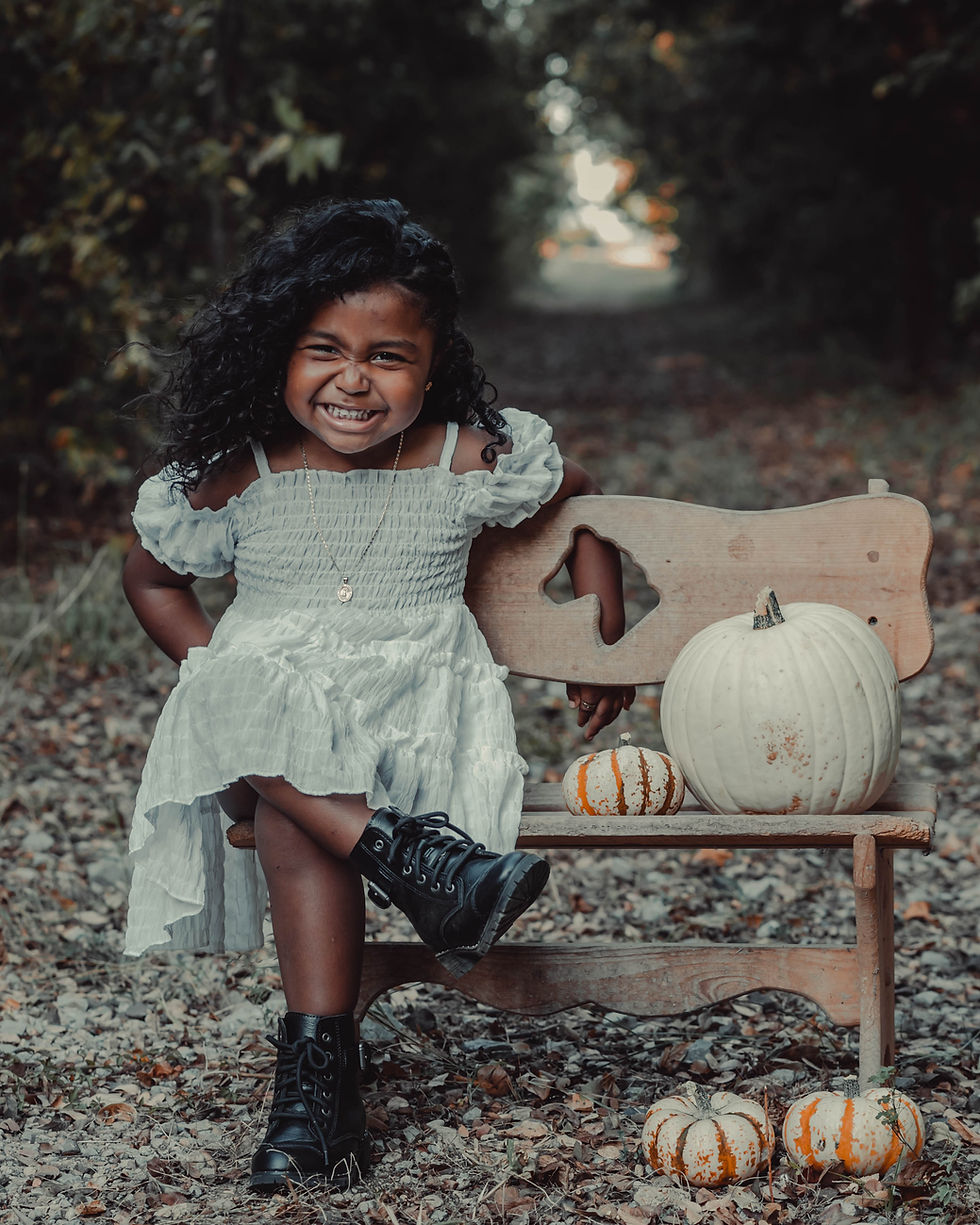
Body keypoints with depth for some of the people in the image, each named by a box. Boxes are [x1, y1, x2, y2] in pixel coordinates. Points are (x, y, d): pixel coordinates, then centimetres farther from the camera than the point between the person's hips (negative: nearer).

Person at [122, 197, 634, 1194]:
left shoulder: (473, 460, -1)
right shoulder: (233, 477, 0)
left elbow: (583, 503, 18)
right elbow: (150, 577, 17)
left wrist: (606, 648, 17)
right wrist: (216, 675, 1)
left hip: (414, 709, -1)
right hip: (272, 700, 2)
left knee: (289, 809, -36)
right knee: (238, 722, -38)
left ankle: (317, 1066, -38)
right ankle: (403, 855, -44)